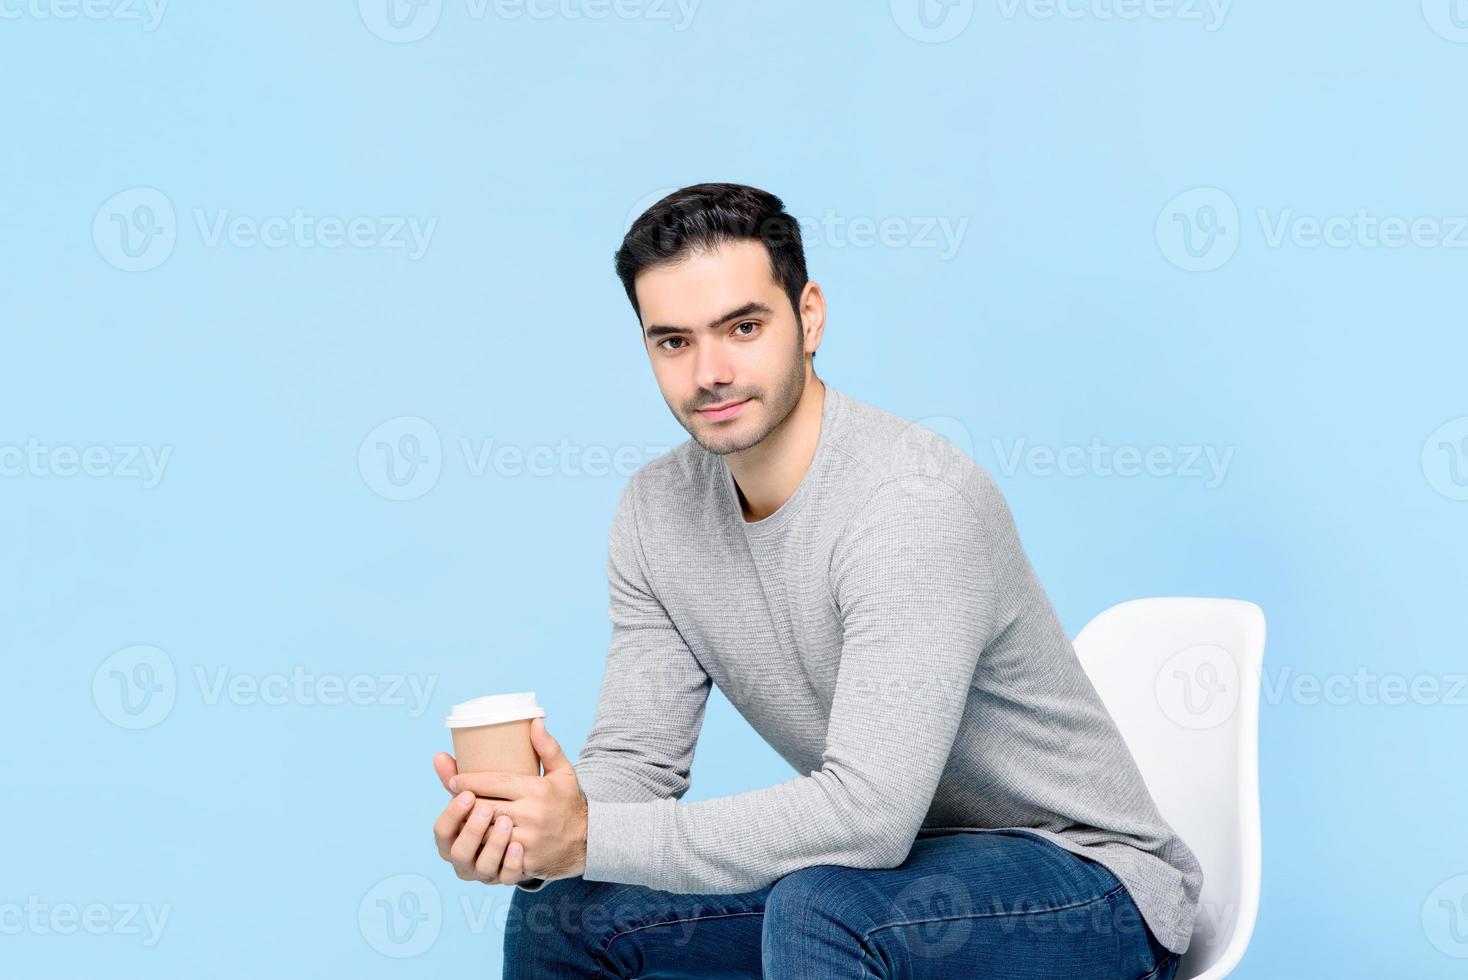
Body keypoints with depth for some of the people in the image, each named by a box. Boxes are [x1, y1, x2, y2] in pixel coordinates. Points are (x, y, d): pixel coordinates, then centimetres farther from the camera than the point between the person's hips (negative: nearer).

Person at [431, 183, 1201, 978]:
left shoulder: (915, 502, -28)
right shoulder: (657, 510, -3)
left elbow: (867, 813, -34)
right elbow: (635, 758, -2)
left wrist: (592, 839, -33)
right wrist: (524, 832, -24)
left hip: (1085, 880, -7)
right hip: (890, 862, 7)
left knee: (817, 910, -36)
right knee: (560, 907, -2)